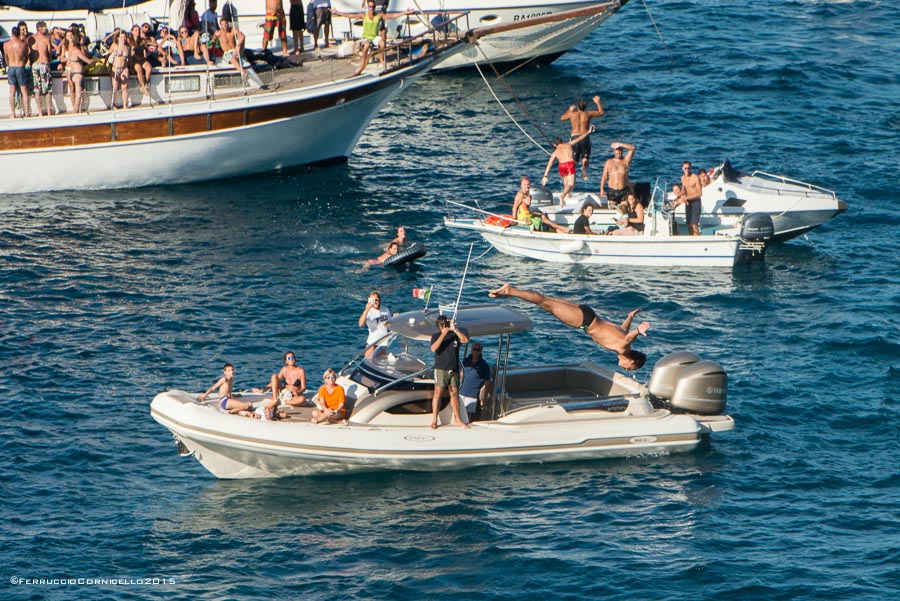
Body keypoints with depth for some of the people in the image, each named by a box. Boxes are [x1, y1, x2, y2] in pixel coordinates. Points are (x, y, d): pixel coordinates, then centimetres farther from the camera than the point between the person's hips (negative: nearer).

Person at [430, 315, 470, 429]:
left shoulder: (455, 335, 8)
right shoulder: (436, 336, 1)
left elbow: (465, 340, -10)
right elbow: (433, 348, -17)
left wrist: (455, 330, -17)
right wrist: (443, 334, -21)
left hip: (454, 370, 3)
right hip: (441, 369, -3)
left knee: (454, 393, 9)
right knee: (438, 393, -7)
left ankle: (457, 419, 18)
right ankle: (434, 420, -5)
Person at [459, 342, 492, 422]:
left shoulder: (484, 366, -5)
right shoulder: (466, 361, 8)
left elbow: (487, 383, -3)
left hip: (472, 396, -4)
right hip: (461, 393, 4)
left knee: (470, 419, -6)